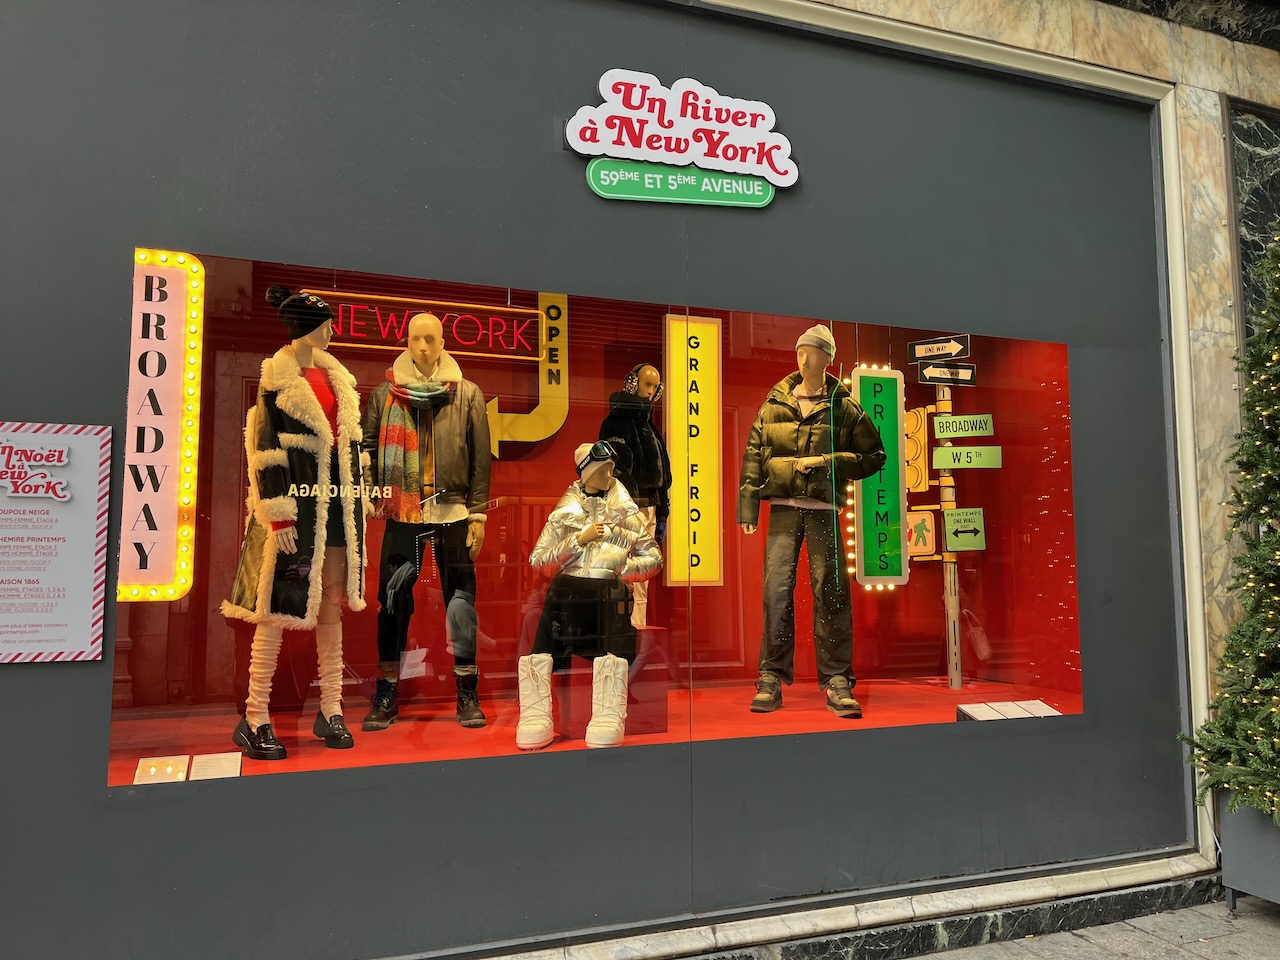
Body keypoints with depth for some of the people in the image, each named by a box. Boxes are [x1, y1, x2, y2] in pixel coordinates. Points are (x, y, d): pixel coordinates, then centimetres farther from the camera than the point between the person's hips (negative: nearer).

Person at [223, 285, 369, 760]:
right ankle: (254, 720, 6)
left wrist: (358, 495, 15)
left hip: (337, 499, 7)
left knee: (332, 605, 9)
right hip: (298, 499, -7)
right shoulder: (278, 379, -6)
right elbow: (267, 450, -10)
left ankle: (330, 711, 17)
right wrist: (277, 513, -15)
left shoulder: (332, 374, 14)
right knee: (279, 608, -3)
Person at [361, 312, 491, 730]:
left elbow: (480, 457, 2)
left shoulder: (467, 394, 4)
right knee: (393, 601, 5)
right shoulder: (385, 393, 6)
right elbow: (367, 446, 6)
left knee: (460, 598, 4)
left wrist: (478, 512, -2)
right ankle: (386, 693, 17)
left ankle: (467, 692, 15)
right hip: (401, 513, 1)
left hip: (453, 512, -1)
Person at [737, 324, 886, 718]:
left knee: (831, 590, -2)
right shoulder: (774, 404, 9)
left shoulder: (844, 407, 6)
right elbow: (753, 456, 8)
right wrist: (747, 506, 0)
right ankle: (772, 678, 3)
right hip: (783, 507, 1)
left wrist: (825, 462, -6)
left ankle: (837, 682, 5)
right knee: (777, 589, -5)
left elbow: (874, 456, 6)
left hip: (824, 509, -1)